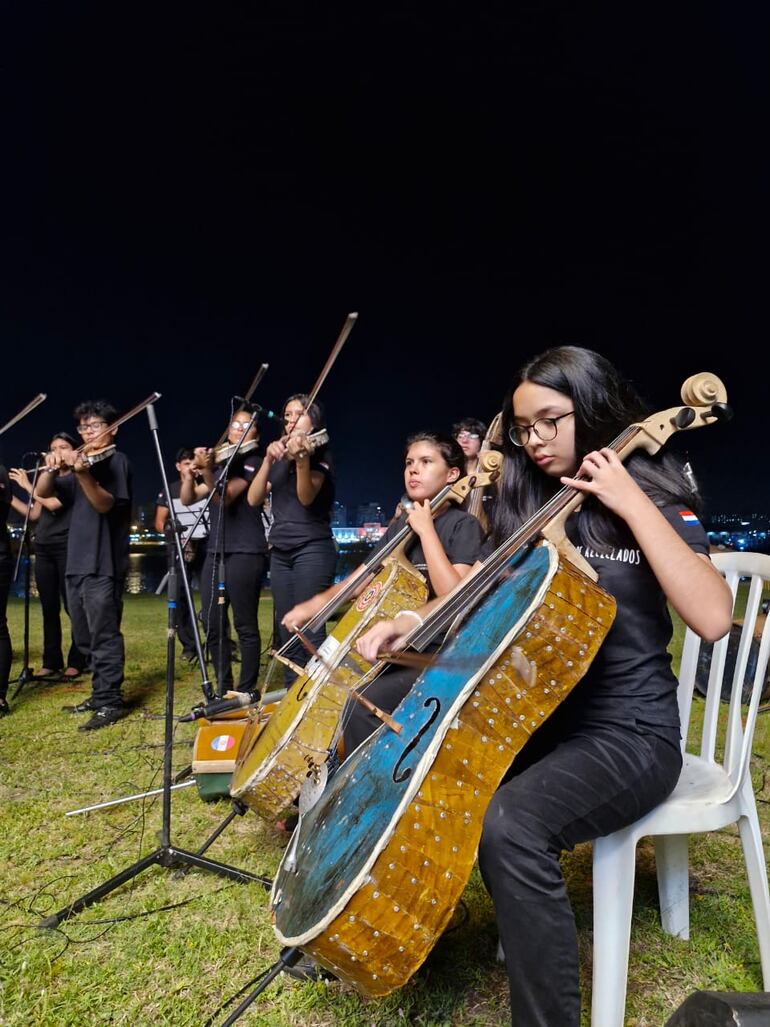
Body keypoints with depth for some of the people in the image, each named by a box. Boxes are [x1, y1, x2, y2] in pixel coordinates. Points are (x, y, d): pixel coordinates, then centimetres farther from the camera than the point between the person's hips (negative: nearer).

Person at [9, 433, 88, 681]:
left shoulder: (77, 478, -2)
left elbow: (53, 503, -16)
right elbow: (34, 515, 14)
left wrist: (26, 485, -3)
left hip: (67, 548, -7)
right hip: (43, 549, 7)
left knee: (72, 605, -4)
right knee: (49, 608, 7)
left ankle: (76, 661, 2)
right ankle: (51, 662, 12)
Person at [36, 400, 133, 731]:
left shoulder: (116, 460, -4)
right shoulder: (80, 458, 18)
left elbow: (105, 504, -18)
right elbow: (42, 493, 11)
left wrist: (83, 473, -34)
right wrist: (53, 466, -8)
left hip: (103, 563, -8)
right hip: (77, 561, 9)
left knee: (103, 635, -6)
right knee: (85, 638, 15)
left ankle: (111, 702, 1)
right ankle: (100, 694, 26)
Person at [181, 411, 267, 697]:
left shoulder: (253, 462, -1)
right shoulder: (219, 464, 18)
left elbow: (226, 497, -16)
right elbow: (188, 500, 10)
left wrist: (207, 470, -32)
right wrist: (188, 476, -10)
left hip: (245, 553, -7)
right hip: (215, 552, 7)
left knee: (245, 625, -3)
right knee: (212, 623, 7)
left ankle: (246, 690, 8)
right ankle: (223, 688, 20)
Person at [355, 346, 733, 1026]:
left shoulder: (654, 501, -6)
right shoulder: (532, 508, 9)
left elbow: (712, 618, -22)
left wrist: (633, 504, -22)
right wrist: (412, 624, -10)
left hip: (629, 733, -6)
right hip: (535, 714, 6)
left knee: (510, 823, -35)